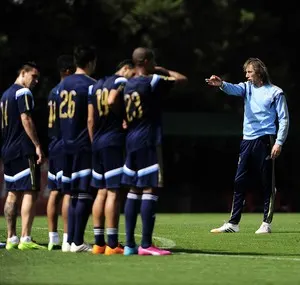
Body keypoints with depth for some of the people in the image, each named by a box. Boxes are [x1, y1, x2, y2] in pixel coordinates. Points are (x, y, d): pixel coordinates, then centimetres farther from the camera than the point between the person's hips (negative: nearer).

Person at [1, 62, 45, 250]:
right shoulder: (23, 93, -9)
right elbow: (26, 119, -18)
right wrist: (37, 146, -17)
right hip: (23, 150, -10)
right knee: (30, 192, -10)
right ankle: (25, 239, -17)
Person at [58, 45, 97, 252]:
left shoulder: (64, 84, 12)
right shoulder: (90, 85, -10)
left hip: (67, 144, 7)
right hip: (84, 145, -7)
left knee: (74, 194, 12)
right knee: (85, 195, -4)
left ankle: (70, 240, 11)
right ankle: (78, 242, -6)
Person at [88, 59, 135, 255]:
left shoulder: (97, 85, 19)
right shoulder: (121, 81, -5)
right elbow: (112, 101, -24)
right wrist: (124, 116, -7)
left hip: (98, 143, 8)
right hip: (114, 141, -8)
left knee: (102, 192, 11)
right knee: (114, 193, -8)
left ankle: (98, 243, 10)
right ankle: (112, 244, -10)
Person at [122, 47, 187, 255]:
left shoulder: (127, 85, 12)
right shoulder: (152, 82, -10)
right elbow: (182, 79, -4)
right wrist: (163, 71, 9)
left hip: (131, 141, 8)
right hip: (148, 142, -8)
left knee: (134, 190, 10)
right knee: (150, 190, -8)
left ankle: (130, 244, 9)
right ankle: (146, 244, -12)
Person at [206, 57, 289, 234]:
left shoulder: (275, 92, -2)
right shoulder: (247, 87, 11)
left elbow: (284, 119, -3)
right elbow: (234, 89, -11)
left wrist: (279, 142, -12)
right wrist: (222, 84, -33)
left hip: (265, 141, -5)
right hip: (247, 141, 5)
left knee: (267, 183, -1)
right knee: (240, 182, 4)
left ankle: (267, 223, 4)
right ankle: (233, 223, 7)